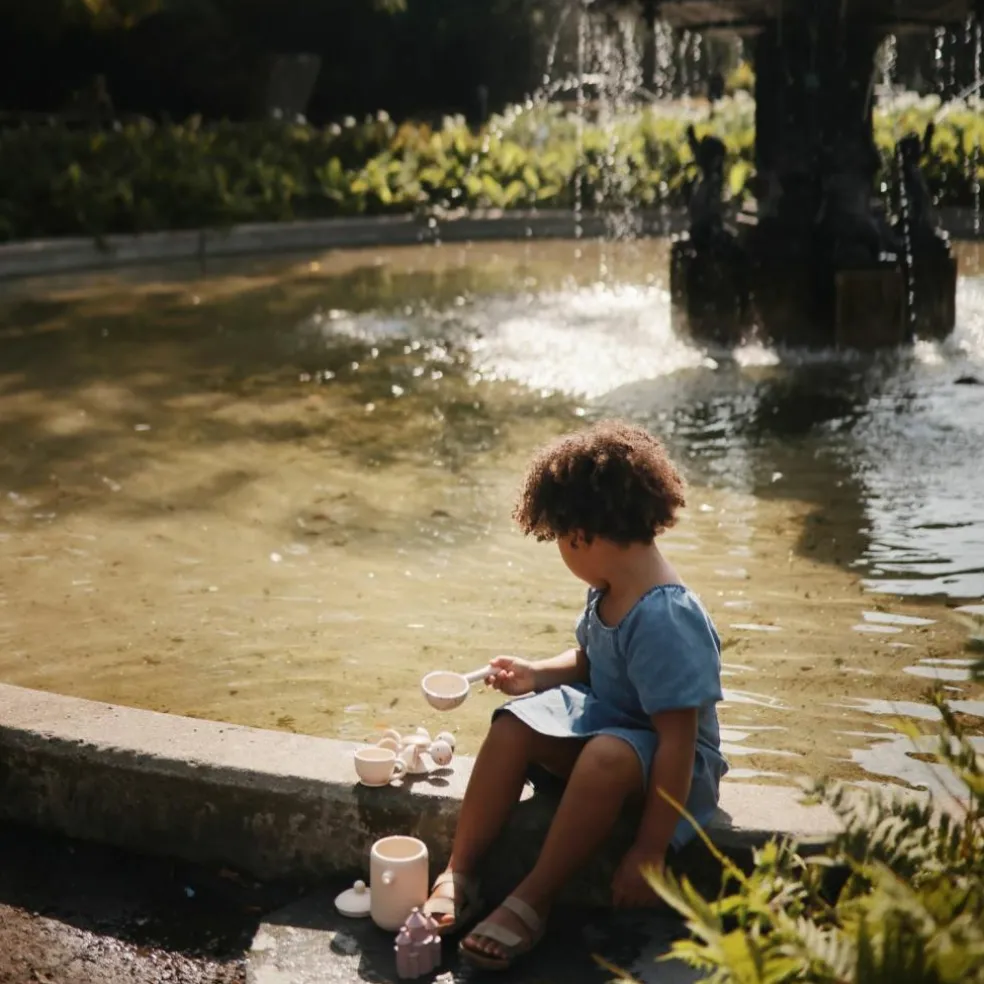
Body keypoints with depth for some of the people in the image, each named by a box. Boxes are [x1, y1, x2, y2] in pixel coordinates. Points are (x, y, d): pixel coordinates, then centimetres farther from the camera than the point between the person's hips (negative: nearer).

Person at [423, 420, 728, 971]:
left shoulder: (666, 620, -31)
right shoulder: (609, 592, -4)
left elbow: (676, 743, -30)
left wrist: (650, 850, -27)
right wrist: (537, 674, -1)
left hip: (665, 759, -9)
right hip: (602, 716, 9)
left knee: (609, 756, -38)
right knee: (514, 726, -9)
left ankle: (532, 901, -22)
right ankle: (460, 877, -4)